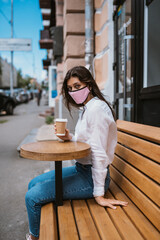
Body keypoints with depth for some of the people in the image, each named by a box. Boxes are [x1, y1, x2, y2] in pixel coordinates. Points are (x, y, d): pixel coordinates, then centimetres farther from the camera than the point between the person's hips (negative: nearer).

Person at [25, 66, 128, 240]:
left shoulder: (96, 108, -21)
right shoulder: (86, 108, 11)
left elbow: (99, 153, -24)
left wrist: (99, 194, -21)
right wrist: (70, 138, -3)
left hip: (91, 176, -10)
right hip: (81, 169, 10)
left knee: (32, 197, -10)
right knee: (33, 184, 15)